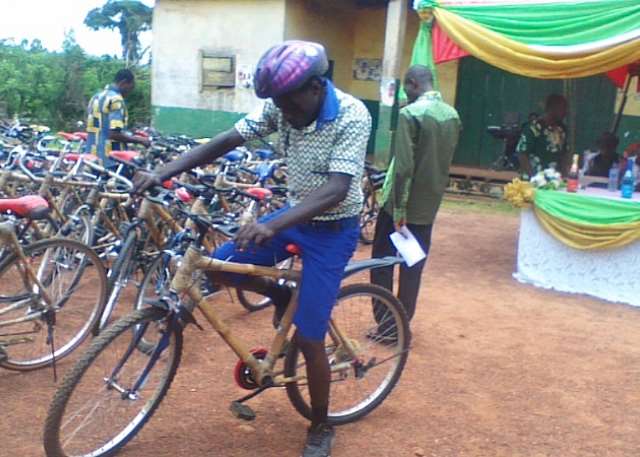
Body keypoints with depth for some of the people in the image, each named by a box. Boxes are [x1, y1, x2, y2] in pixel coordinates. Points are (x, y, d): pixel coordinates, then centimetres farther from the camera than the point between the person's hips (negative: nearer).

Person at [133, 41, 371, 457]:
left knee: (308, 339, -5)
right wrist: (162, 174, -20)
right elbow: (226, 141, -9)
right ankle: (283, 297, 22)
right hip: (295, 214, 6)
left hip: (333, 229, -6)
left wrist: (272, 226, -49)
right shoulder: (282, 106, -8)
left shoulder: (352, 117, -26)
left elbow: (336, 189, -36)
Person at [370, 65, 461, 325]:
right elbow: (447, 159, 12)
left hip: (403, 203, -6)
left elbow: (403, 166, -21)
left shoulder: (411, 113, -17)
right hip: (429, 205, 6)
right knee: (413, 266, 12)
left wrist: (398, 208, -18)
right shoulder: (452, 115, 5)